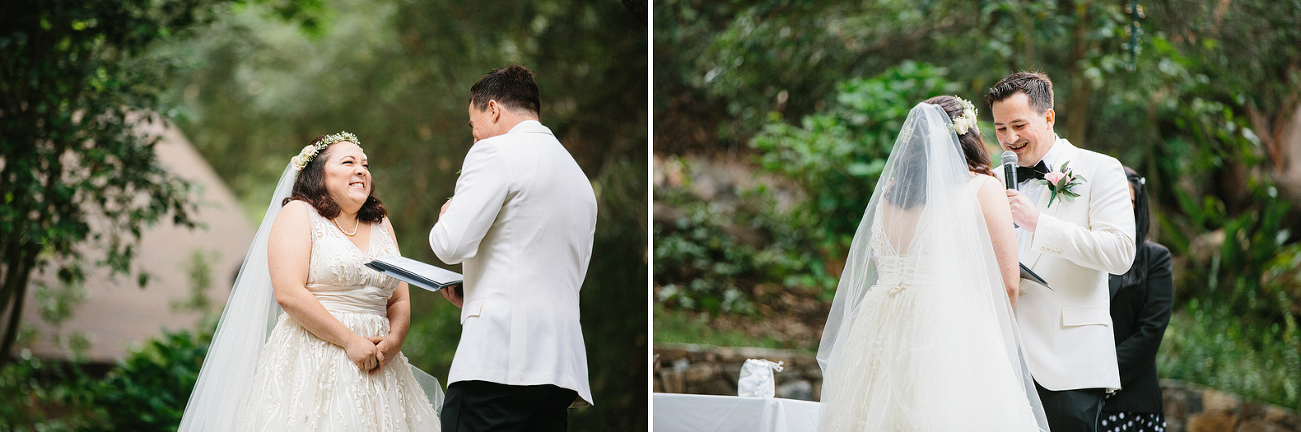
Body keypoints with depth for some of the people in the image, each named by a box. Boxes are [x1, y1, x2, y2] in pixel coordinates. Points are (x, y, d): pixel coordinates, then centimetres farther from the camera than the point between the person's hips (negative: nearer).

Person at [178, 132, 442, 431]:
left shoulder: (381, 225, 18)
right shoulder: (298, 214, 0)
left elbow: (399, 301, 14)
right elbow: (289, 293, -12)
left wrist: (393, 341, -8)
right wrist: (350, 340, -15)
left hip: (376, 370, 5)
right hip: (313, 362, -5)